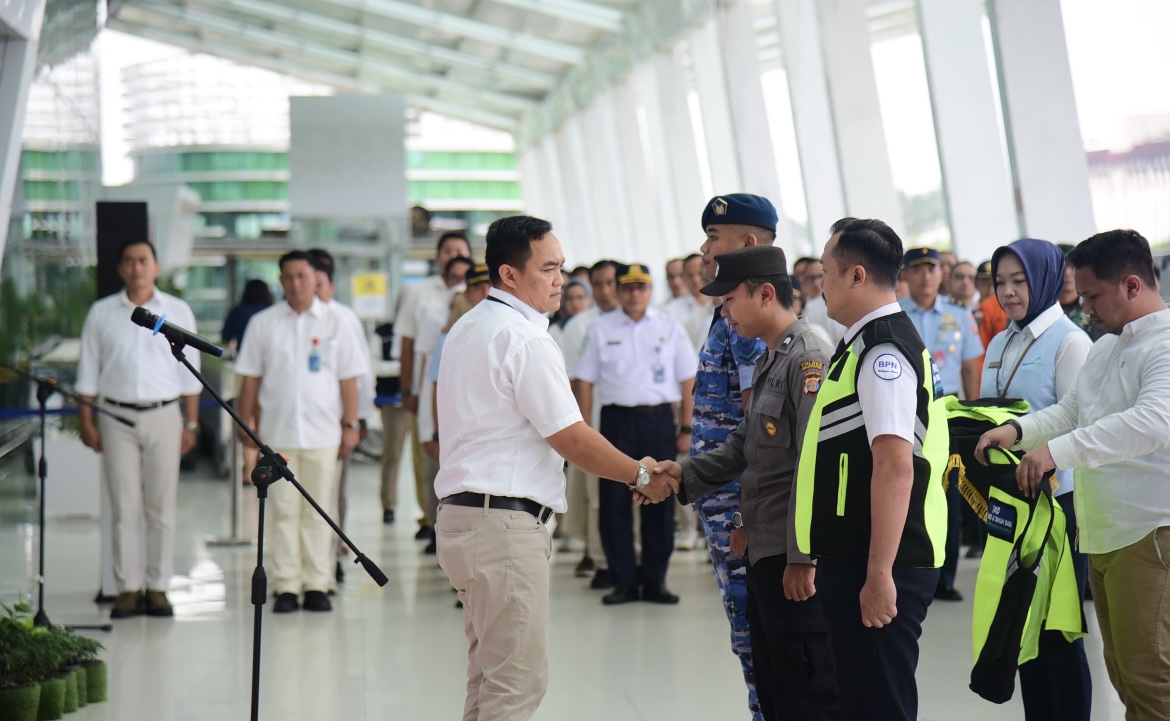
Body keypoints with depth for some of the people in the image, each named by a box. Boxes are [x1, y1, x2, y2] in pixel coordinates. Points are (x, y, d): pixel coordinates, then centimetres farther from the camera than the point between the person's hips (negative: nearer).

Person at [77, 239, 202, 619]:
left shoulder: (178, 312, 7)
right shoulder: (101, 313, 7)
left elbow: (190, 373, 8)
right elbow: (88, 372, 9)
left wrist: (191, 423, 3)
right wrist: (86, 422, 3)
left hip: (164, 415, 0)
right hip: (117, 416, 0)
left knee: (162, 505, 1)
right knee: (124, 505, -1)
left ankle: (158, 587, 7)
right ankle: (127, 588, 3)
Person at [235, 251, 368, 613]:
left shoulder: (337, 323, 5)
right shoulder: (263, 324, 7)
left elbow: (348, 379, 6)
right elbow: (251, 378, 10)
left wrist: (350, 426, 2)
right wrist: (245, 423, 6)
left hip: (323, 432, 0)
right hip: (277, 431, 1)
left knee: (319, 512, 2)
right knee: (283, 511, 1)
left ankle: (317, 585, 8)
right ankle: (286, 586, 5)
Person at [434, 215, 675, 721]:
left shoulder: (467, 329, 17)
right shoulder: (525, 338, -14)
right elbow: (570, 438, -13)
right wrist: (641, 475, -2)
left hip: (461, 510, 10)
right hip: (505, 522, -10)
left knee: (489, 676, 16)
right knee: (518, 680, -8)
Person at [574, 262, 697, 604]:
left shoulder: (670, 328, 7)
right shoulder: (601, 329, 6)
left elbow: (687, 381, 8)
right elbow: (585, 381, 6)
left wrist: (687, 429, 3)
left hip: (659, 420, 0)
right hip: (617, 419, 0)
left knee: (660, 503, 3)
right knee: (614, 503, 0)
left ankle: (654, 581, 12)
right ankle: (623, 582, 8)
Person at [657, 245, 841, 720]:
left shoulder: (809, 358, -16)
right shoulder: (769, 360, 15)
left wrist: (803, 556, -22)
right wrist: (686, 475, 11)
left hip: (797, 559, -10)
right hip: (764, 553, 10)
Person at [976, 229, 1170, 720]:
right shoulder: (1105, 347, 19)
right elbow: (1069, 411, 22)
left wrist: (1058, 450, -31)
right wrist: (1018, 430, 1)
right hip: (1102, 533, 10)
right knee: (1123, 671, 14)